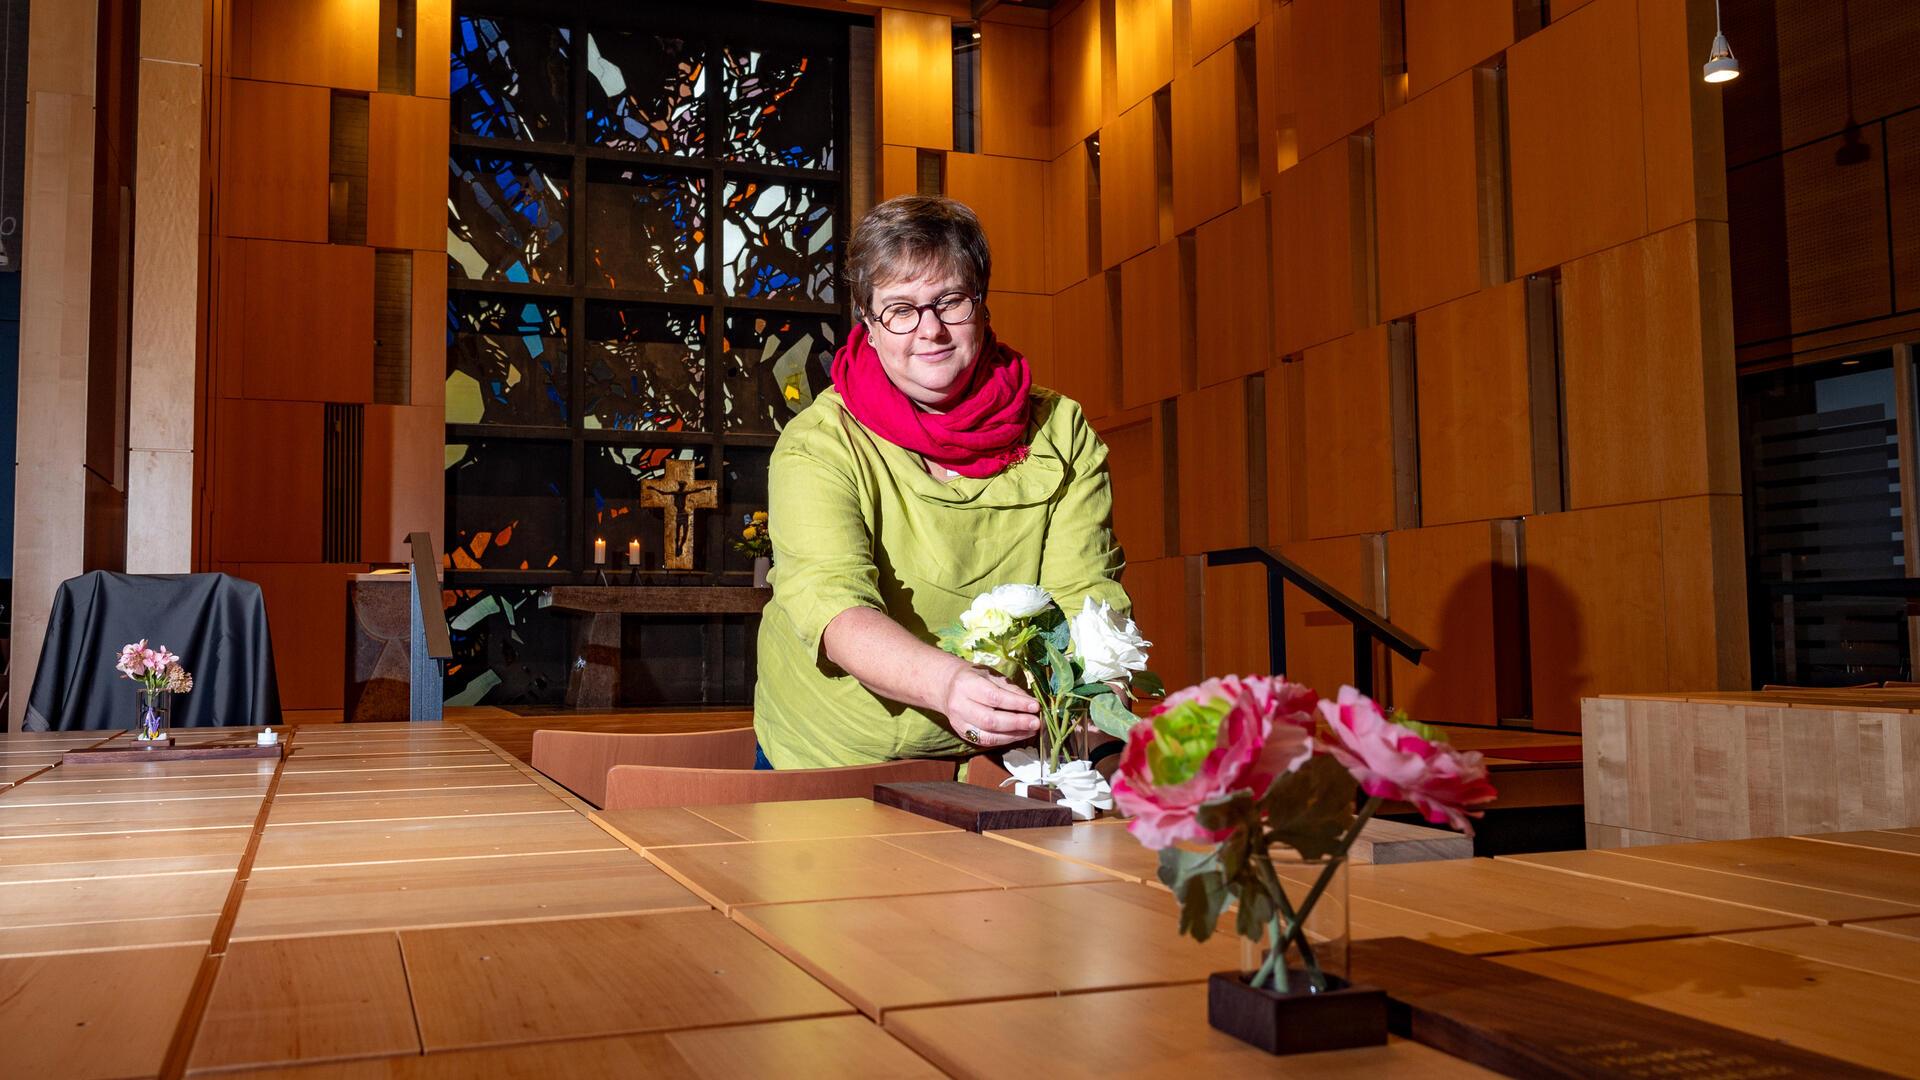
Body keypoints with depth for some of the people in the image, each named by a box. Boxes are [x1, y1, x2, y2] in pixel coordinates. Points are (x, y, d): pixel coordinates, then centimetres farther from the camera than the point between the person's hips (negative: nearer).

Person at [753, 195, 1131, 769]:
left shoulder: (1062, 431, 1)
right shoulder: (819, 442, -8)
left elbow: (1083, 590, -8)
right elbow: (833, 604, -23)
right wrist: (946, 683, -41)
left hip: (996, 762, 2)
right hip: (829, 762, -1)